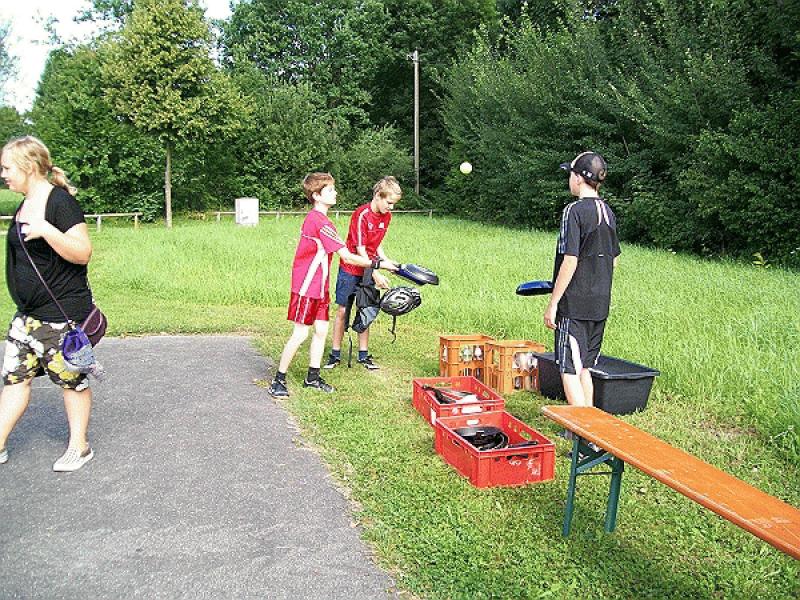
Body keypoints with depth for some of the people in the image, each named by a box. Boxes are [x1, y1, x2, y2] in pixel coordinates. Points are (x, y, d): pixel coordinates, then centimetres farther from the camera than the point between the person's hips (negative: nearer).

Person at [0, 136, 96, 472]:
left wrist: (46, 230, -31)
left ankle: (79, 447, 20)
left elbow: (82, 253, -21)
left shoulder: (60, 201, -15)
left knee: (70, 378, 5)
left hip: (62, 312, -8)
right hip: (28, 314, 8)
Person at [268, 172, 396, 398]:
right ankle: (278, 381, 6)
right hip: (306, 287, -9)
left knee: (321, 329, 11)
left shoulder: (313, 218, 11)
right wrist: (378, 264, -17)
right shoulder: (321, 222, -20)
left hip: (318, 286, 9)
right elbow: (347, 257, -21)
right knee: (300, 333, -4)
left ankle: (313, 377, 21)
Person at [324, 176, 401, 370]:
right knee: (343, 310, 2)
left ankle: (363, 354, 17)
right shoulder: (362, 215, -20)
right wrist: (375, 275, -23)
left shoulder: (386, 216, 2)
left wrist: (387, 261, -5)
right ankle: (335, 354, 12)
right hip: (350, 269, -6)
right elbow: (360, 249, -20)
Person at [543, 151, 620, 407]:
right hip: (600, 304, 8)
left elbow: (570, 261, -18)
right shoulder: (608, 212, 11)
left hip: (574, 303, -8)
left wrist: (553, 304, -14)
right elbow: (614, 260, 17)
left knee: (569, 369, -1)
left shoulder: (575, 211, -13)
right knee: (584, 368, 17)